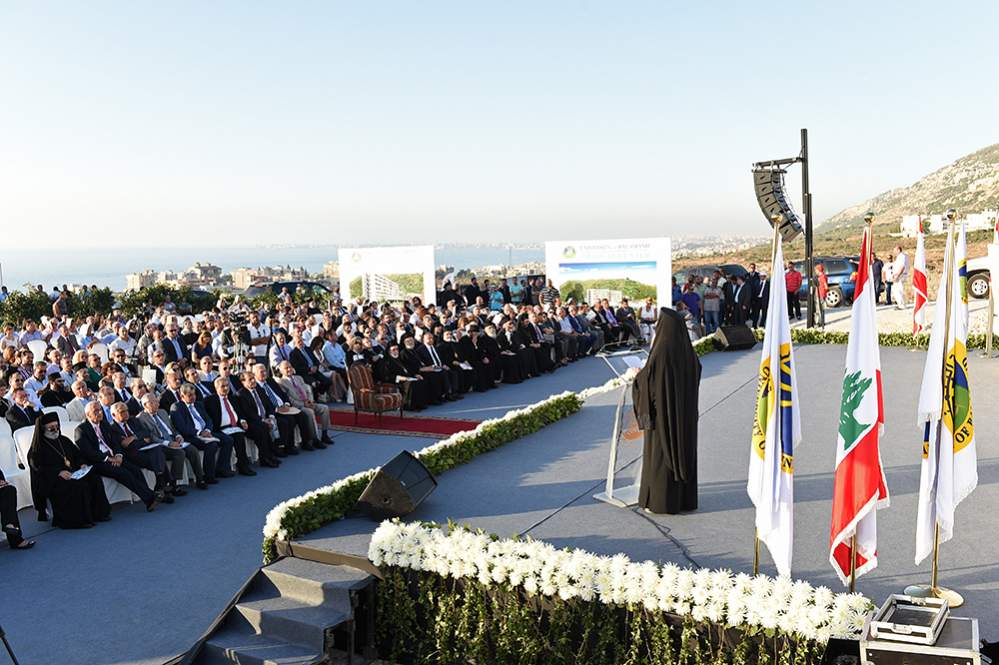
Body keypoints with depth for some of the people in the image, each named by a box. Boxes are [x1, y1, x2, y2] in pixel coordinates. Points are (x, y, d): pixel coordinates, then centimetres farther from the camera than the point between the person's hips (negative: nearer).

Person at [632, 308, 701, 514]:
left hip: (662, 411, -7)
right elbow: (696, 372, 15)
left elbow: (646, 380, -18)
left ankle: (661, 501, 8)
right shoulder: (687, 350, 1)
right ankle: (686, 499, 22)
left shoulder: (661, 351, -20)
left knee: (660, 454, 3)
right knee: (683, 450, 15)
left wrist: (638, 375, 5)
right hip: (685, 412, 7)